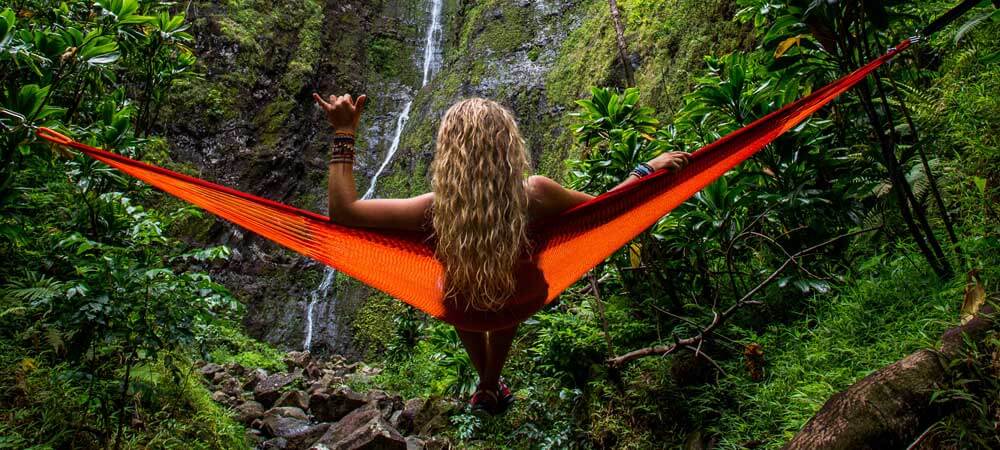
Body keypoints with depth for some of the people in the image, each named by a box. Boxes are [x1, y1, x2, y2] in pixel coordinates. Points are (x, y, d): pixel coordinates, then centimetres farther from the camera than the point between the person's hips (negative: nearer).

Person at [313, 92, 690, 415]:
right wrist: (649, 168, -4)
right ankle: (492, 386, 60)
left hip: (464, 307, -1)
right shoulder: (534, 196, -36)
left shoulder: (435, 210, -38)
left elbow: (343, 211, -28)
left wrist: (344, 134, -24)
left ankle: (486, 387, 56)